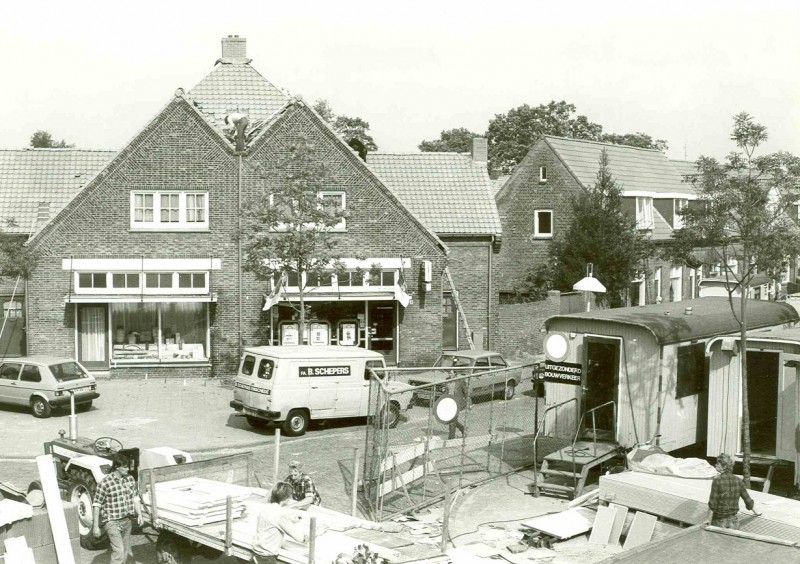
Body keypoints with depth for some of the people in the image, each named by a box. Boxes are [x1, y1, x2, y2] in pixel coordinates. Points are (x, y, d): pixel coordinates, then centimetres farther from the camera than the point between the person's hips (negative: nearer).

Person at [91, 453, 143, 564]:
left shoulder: (130, 479, 3)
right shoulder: (105, 483, -15)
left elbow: (135, 498, 14)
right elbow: (96, 505, -11)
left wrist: (139, 514, 3)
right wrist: (95, 526, -12)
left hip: (127, 521, 6)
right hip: (112, 522, -6)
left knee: (125, 552, 13)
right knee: (118, 552, -16)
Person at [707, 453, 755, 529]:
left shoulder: (717, 481, -14)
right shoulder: (738, 481, 0)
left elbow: (712, 505, -15)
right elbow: (748, 501, 8)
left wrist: (708, 523, -10)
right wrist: (751, 506, 30)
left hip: (719, 522, -5)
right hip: (733, 522, 5)